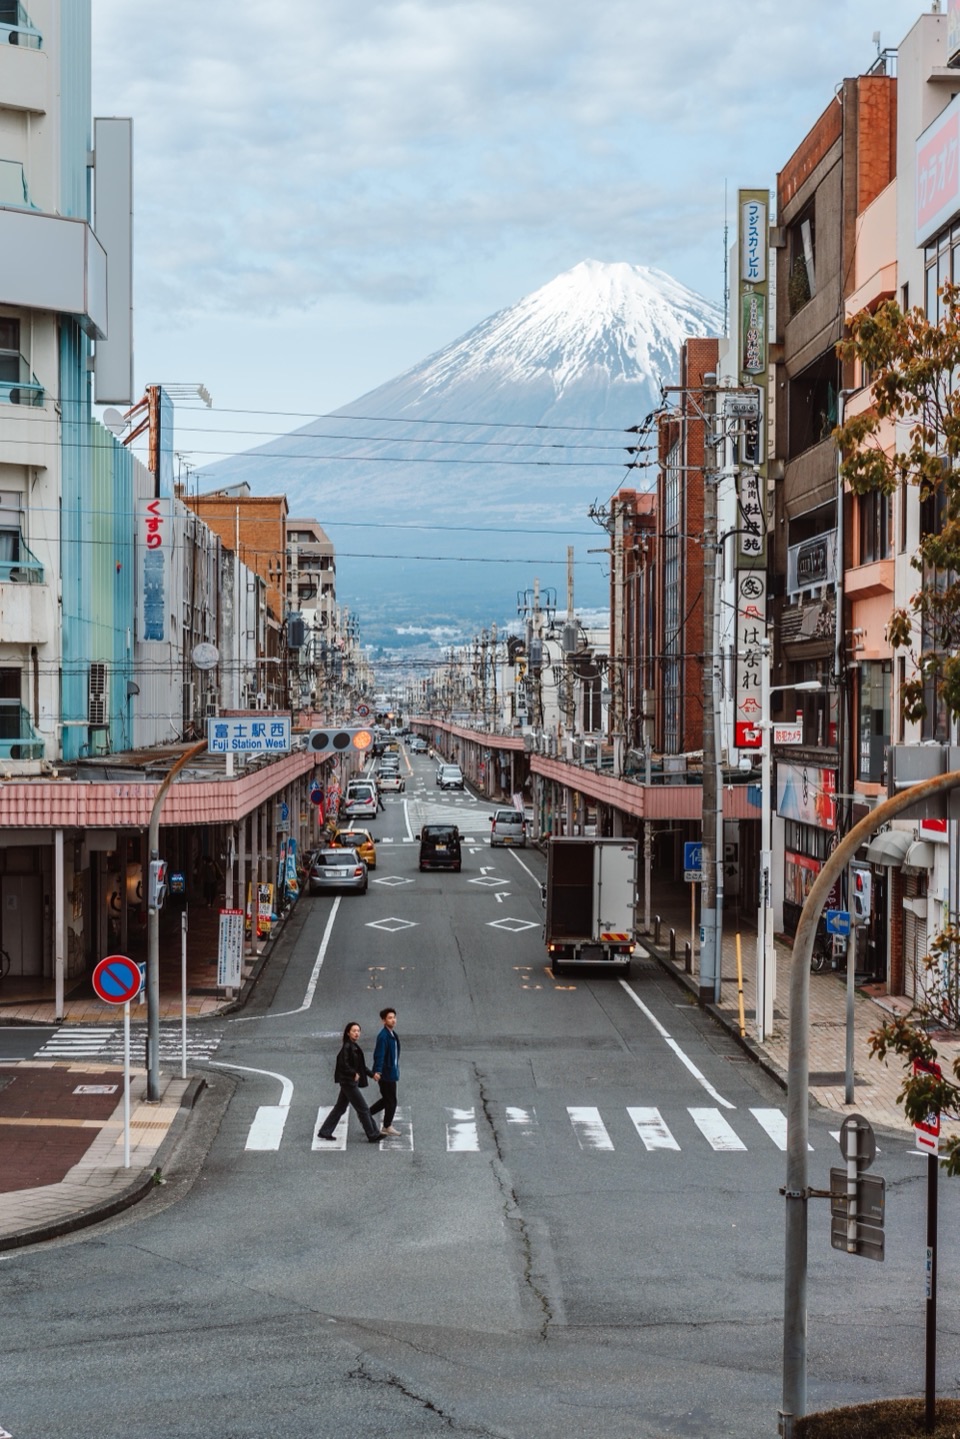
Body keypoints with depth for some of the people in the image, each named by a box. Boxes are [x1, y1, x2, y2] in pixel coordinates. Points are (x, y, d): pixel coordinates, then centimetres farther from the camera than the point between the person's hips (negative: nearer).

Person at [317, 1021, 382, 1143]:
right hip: (348, 1082, -10)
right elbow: (343, 1064, -25)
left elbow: (360, 1066, 19)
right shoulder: (347, 1047, -17)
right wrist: (354, 1074, -17)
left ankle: (324, 1132, 21)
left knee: (340, 1108, 15)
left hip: (349, 1083, 10)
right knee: (363, 1109, -2)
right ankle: (373, 1136, 5)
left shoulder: (354, 1047, 12)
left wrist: (372, 1074, 14)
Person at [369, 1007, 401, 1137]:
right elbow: (379, 1055, -25)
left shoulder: (393, 1035, 12)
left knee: (387, 1099, 17)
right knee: (391, 1101, 1)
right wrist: (377, 1071, -33)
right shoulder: (383, 1036, -18)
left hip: (391, 1073, 9)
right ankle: (387, 1126, 14)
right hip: (386, 1074, -9)